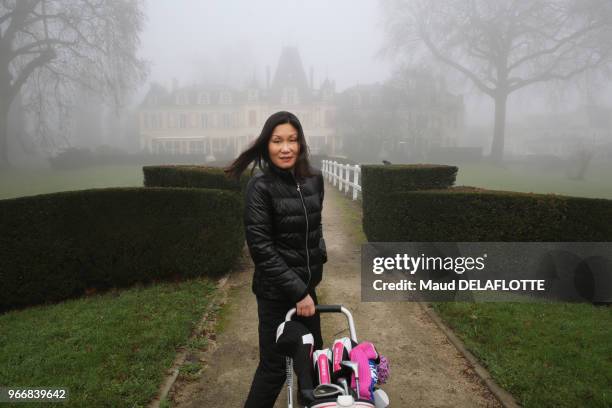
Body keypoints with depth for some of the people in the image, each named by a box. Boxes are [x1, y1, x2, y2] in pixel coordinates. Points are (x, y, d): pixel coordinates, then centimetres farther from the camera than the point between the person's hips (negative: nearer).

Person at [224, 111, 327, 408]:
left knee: (313, 354, 21)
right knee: (274, 365, 2)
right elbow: (261, 247, -19)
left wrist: (319, 255, 5)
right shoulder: (260, 186, -17)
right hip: (276, 291, -6)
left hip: (307, 284, 6)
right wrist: (297, 291, -19)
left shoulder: (313, 179, 1)